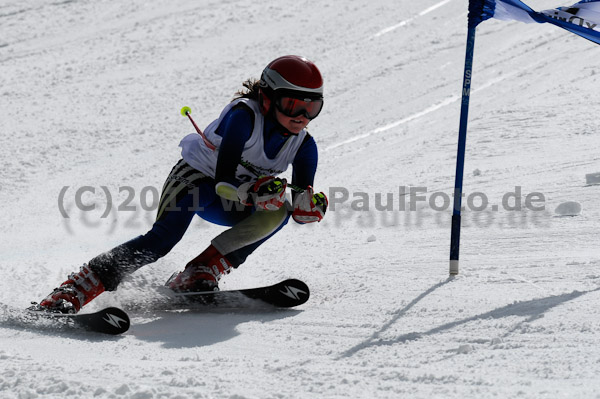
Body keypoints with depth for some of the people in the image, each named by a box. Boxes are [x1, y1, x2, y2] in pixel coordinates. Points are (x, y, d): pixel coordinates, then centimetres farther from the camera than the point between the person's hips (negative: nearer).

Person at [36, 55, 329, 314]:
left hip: (228, 206, 5)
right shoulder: (244, 115, -26)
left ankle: (201, 274, -23)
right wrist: (254, 192, -51)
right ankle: (73, 291, -31)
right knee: (162, 239, -30)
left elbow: (302, 209, -11)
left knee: (277, 213, -25)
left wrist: (310, 205, -34)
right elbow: (222, 180, -33)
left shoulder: (303, 146, -11)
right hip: (197, 177, -5)